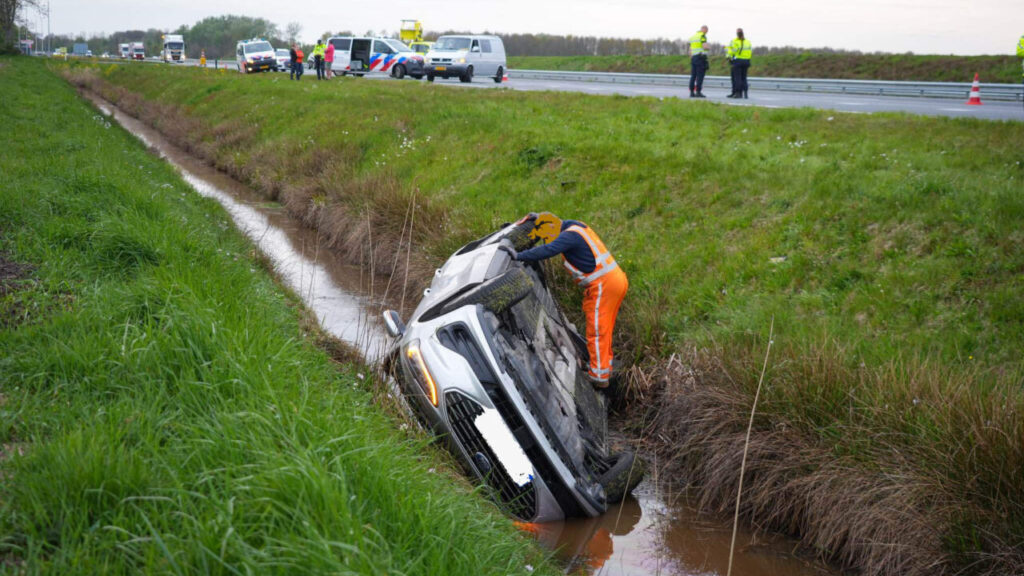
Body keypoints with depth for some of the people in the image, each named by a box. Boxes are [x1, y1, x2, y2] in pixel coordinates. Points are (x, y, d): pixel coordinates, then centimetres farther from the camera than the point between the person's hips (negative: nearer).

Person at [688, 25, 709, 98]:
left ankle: (692, 92, 4)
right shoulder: (702, 36, -6)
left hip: (693, 57, 7)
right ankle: (698, 92, -11)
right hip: (701, 57, -7)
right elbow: (705, 47, -18)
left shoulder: (692, 37, 18)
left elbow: (690, 50, 19)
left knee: (693, 76, 6)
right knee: (700, 76, -7)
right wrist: (707, 47, 5)